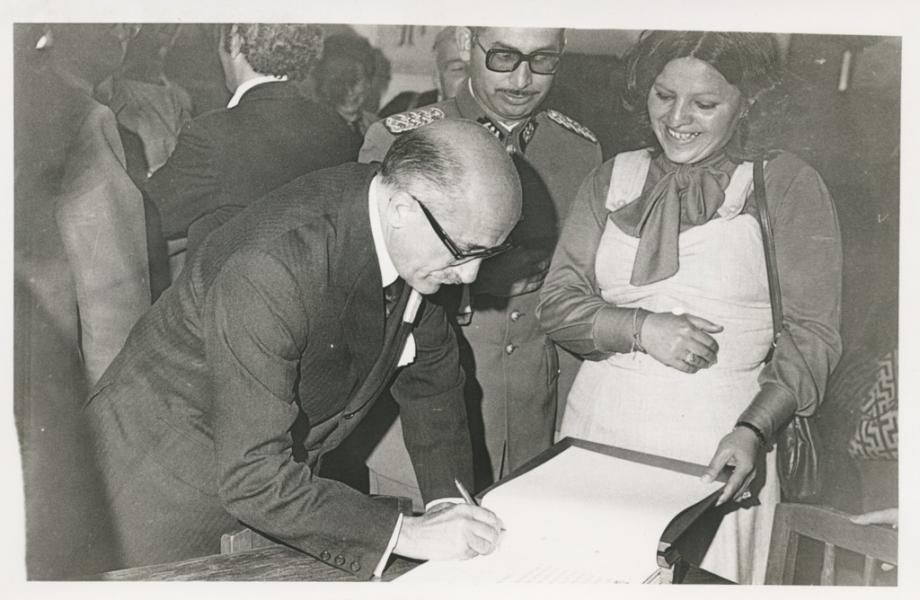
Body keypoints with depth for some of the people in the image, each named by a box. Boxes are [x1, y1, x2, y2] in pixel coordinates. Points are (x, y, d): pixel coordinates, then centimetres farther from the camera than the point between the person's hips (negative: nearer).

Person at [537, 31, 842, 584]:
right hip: (600, 426, 3)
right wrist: (641, 328, -15)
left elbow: (812, 332, -4)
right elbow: (557, 304, 3)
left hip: (718, 440, -2)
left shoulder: (787, 185, -2)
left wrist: (754, 430, -18)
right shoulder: (613, 180, 7)